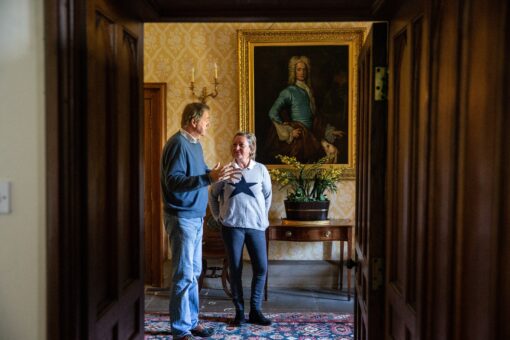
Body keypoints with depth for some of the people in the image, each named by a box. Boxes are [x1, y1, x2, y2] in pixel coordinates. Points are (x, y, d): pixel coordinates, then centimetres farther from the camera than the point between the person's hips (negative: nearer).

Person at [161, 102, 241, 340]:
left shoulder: (195, 143, 13)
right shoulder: (178, 144, -16)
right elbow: (173, 182, -26)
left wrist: (221, 175, 9)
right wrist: (209, 178, -30)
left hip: (195, 217, 10)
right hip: (182, 218, -10)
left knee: (193, 273, 15)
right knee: (184, 275, -3)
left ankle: (191, 321, 25)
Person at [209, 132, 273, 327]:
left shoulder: (261, 170, 2)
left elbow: (267, 196, 14)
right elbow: (213, 195, 11)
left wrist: (263, 218, 11)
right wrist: (218, 217, 6)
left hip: (256, 226, 1)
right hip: (232, 226, -1)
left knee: (261, 268, -1)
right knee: (235, 269, 3)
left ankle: (255, 311, 13)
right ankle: (239, 311, 15)